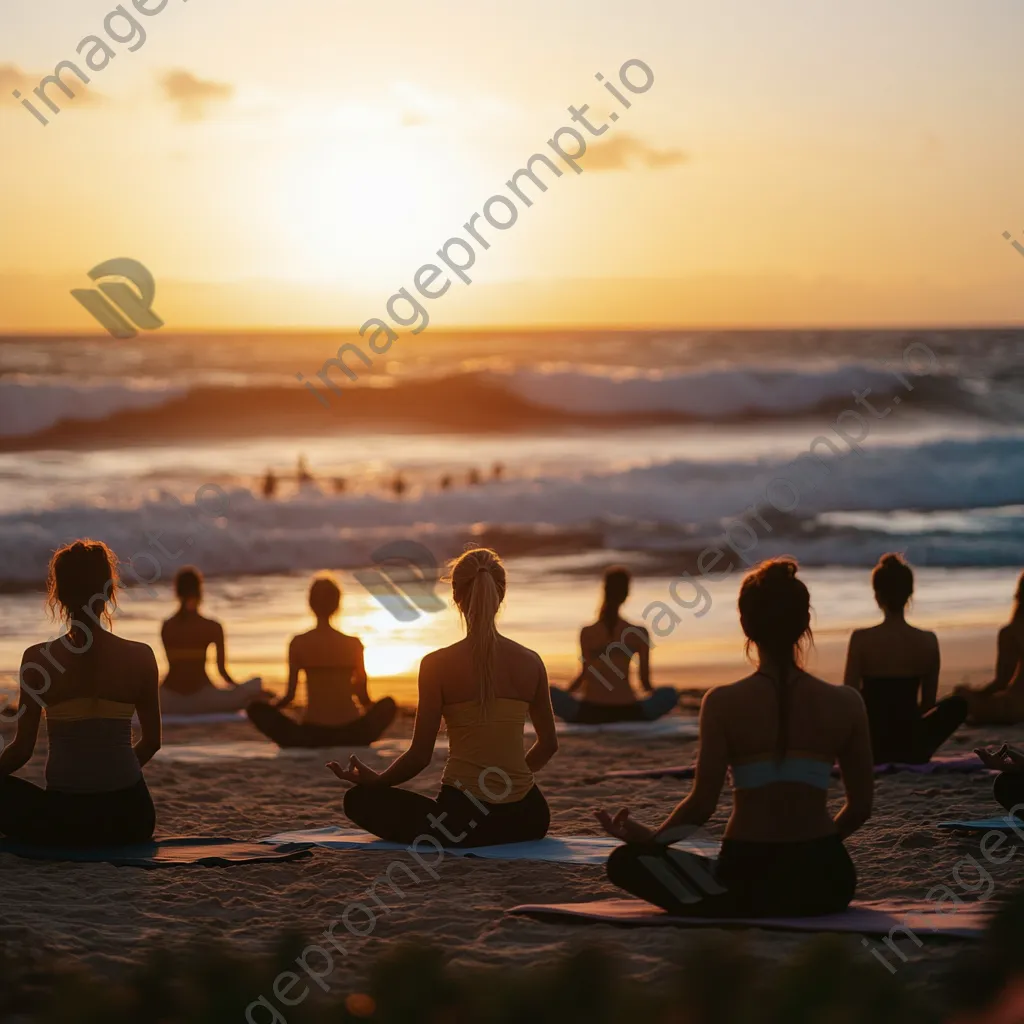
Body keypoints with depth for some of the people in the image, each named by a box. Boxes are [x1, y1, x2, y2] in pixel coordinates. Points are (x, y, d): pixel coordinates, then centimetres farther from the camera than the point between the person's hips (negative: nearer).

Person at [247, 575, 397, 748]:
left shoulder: (299, 643, -2)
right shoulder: (353, 644, 1)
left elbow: (290, 695, 1)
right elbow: (364, 698, 7)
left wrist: (271, 706, 23)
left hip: (312, 734, -1)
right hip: (350, 735, 1)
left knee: (257, 709, 14)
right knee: (388, 705, 29)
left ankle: (303, 746, -1)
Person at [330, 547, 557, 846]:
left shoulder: (438, 665, -9)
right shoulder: (530, 662, 1)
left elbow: (420, 755, -6)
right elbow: (548, 744, 12)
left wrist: (373, 780, 12)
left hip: (462, 820, -4)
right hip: (525, 819, 4)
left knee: (359, 800, 15)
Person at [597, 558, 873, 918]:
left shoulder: (724, 703, -8)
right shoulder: (846, 704, -1)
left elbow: (702, 804, -10)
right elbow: (861, 806, 4)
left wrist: (647, 838, 9)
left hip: (748, 876, -4)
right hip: (825, 881, 4)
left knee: (626, 862, 15)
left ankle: (729, 905, 4)